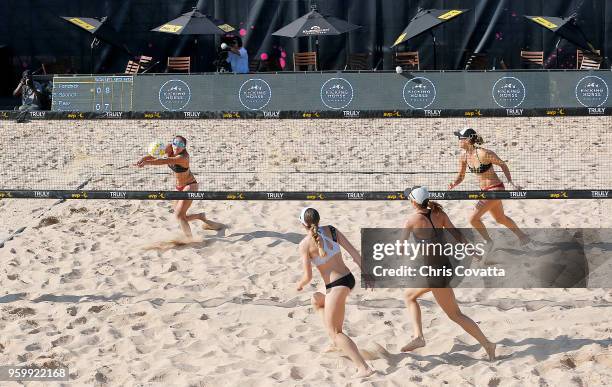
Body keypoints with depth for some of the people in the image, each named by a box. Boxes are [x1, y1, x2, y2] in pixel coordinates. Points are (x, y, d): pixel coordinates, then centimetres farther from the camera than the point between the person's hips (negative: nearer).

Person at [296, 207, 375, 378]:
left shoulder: (305, 244, -12)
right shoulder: (332, 230, 3)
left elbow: (308, 276, -10)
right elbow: (354, 252, 1)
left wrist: (300, 284, 12)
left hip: (336, 286, -7)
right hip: (349, 278, 7)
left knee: (334, 332, 2)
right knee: (316, 300, 33)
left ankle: (364, 367, -12)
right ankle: (338, 342, 31)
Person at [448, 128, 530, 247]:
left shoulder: (483, 154, -25)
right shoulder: (464, 157, -4)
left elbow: (502, 164, -12)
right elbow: (461, 176, 8)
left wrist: (510, 182, -14)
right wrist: (454, 184, -13)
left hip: (496, 189, -8)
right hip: (485, 190, 8)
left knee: (474, 218, -13)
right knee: (500, 218, 25)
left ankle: (488, 241, 10)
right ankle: (523, 237, 44)